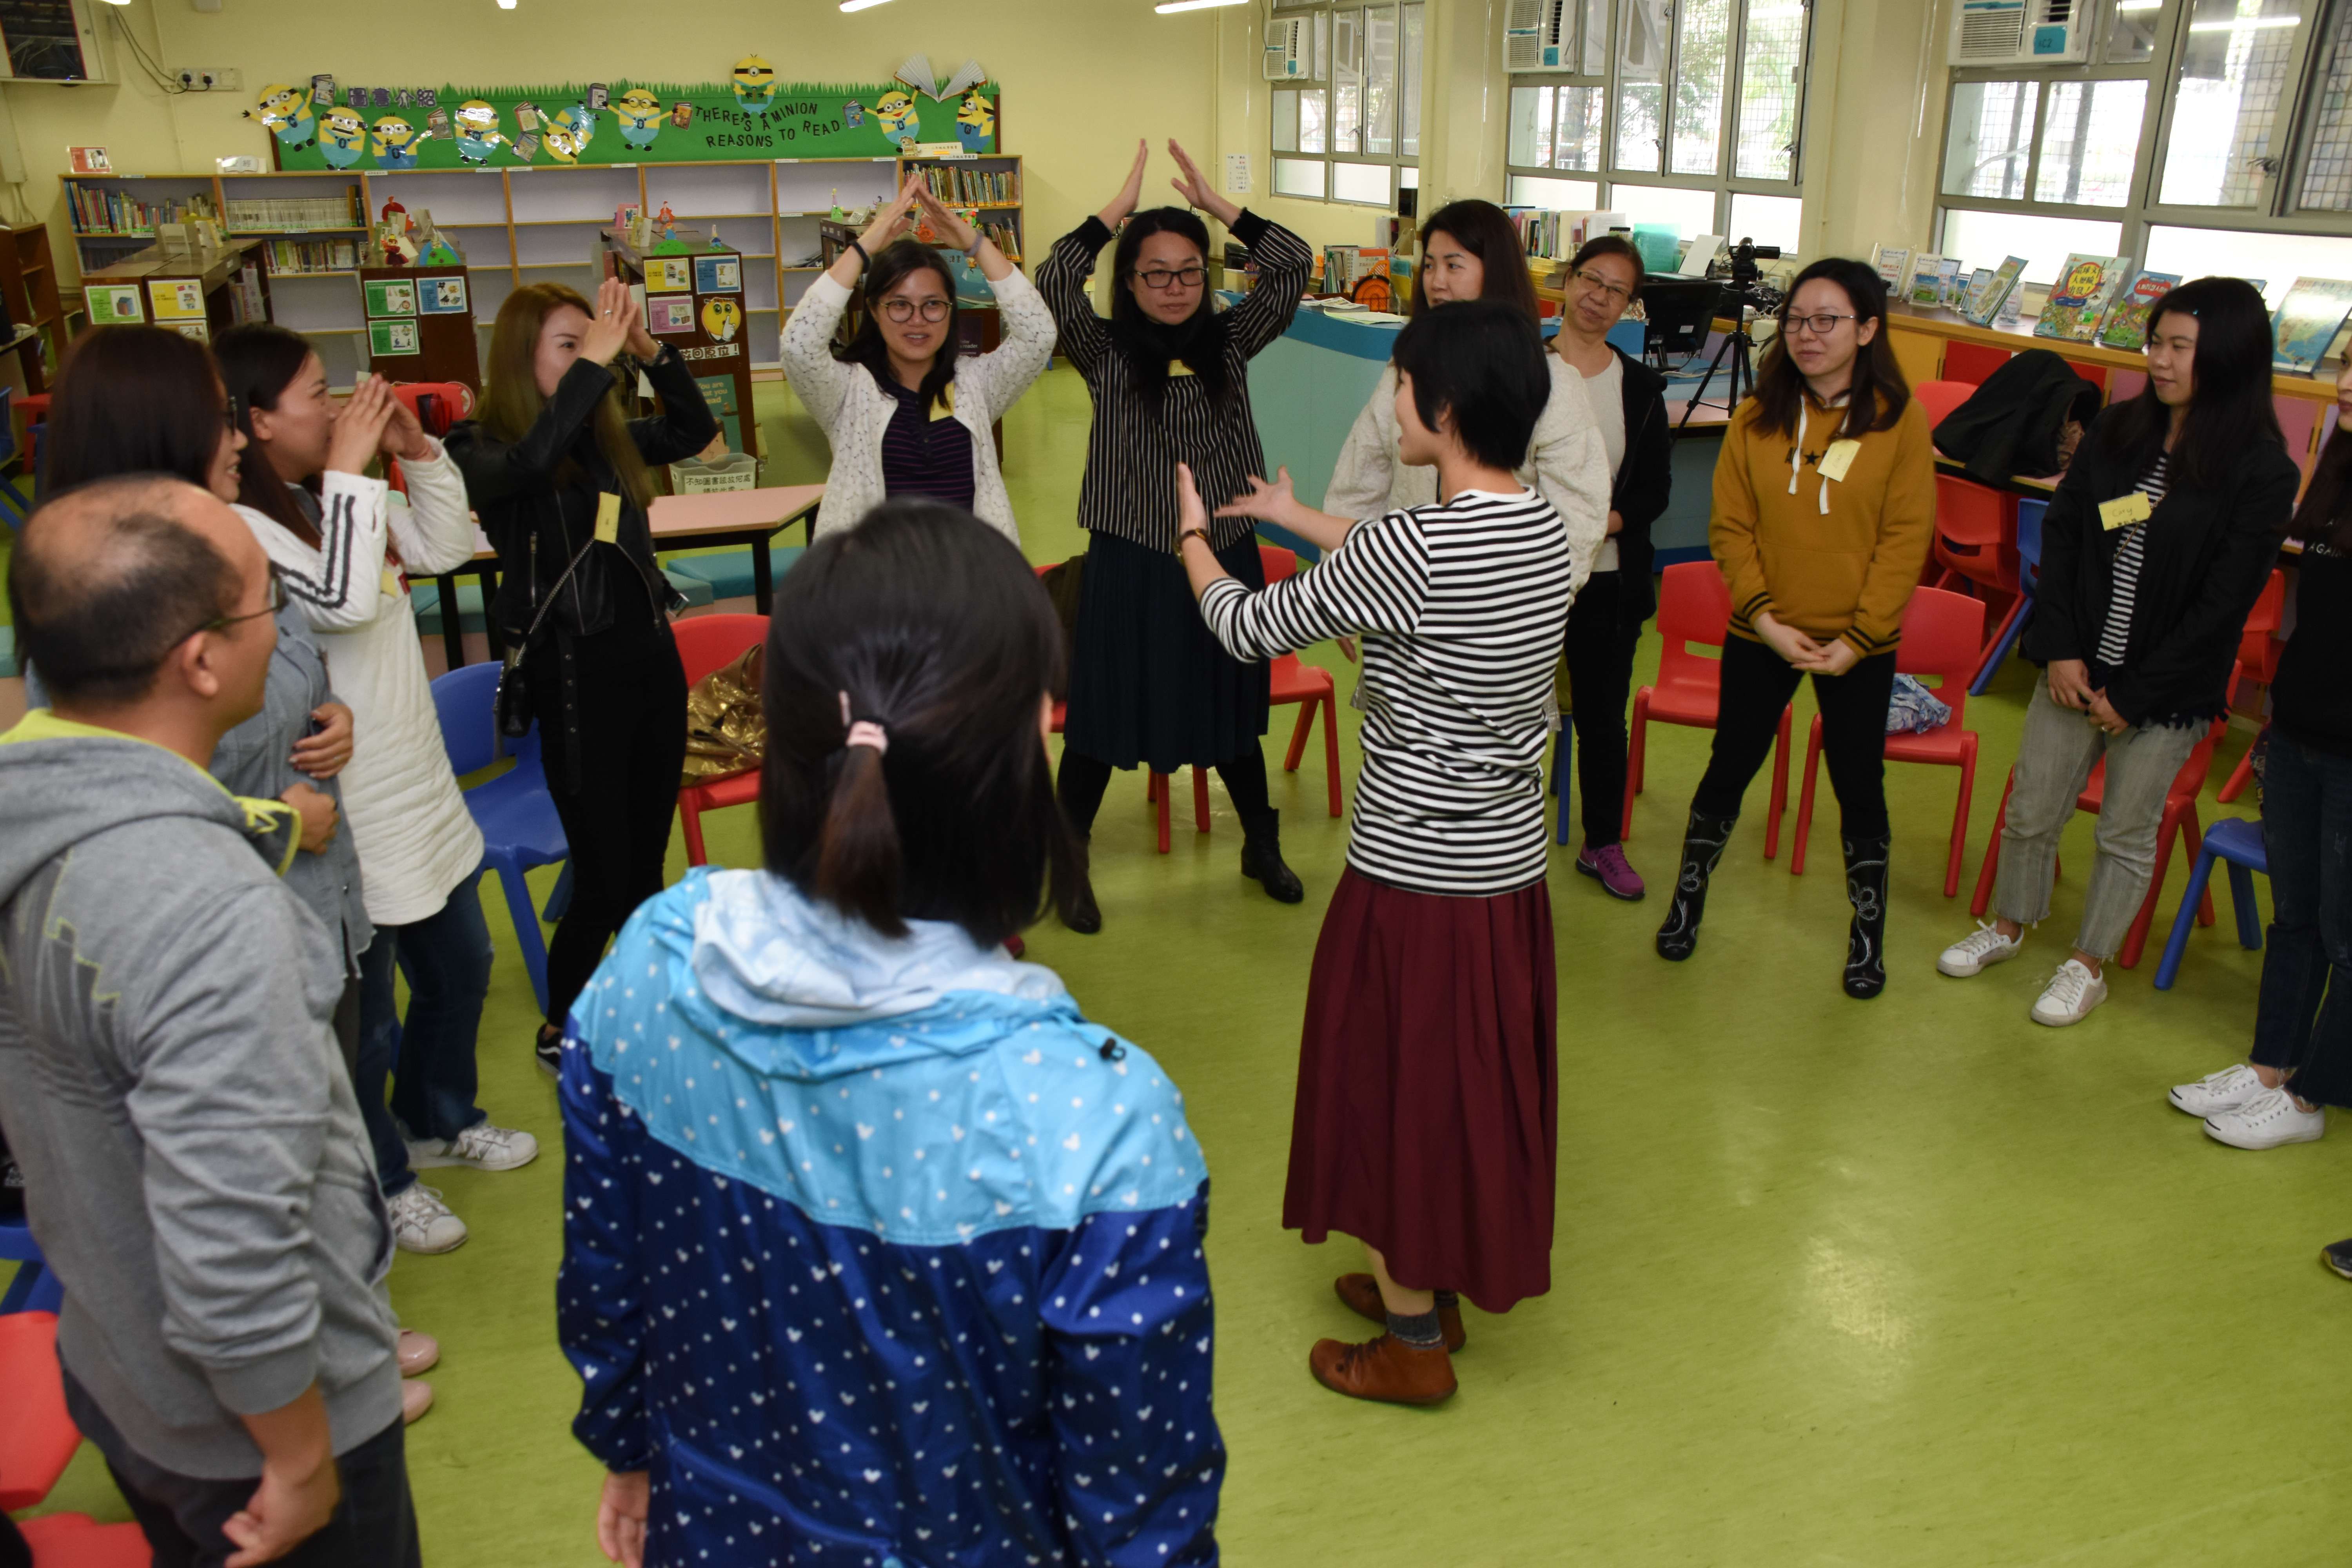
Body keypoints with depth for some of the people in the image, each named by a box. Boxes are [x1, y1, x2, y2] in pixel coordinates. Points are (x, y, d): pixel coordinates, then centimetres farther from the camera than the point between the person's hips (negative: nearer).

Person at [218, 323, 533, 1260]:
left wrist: (417, 452, 0)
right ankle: (381, 1182, 31)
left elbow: (444, 548, 13)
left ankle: (439, 1121, 48)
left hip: (421, 791, 10)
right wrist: (350, 472, -26)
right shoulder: (239, 528, -21)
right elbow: (341, 602, -32)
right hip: (347, 821, -9)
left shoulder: (328, 499, 6)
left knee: (459, 969, 25)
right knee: (366, 1017, 8)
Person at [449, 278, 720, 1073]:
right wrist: (593, 363, -27)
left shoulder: (606, 434, 8)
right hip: (574, 674, -6)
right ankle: (559, 1030, 25)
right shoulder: (482, 449, -9)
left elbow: (695, 431, 6)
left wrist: (648, 349, -6)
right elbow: (530, 462, -30)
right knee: (603, 880, 2)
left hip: (652, 655, 6)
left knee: (647, 867, 16)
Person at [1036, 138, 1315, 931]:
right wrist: (1119, 207, -17)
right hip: (1130, 563, -3)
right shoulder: (1106, 352, -5)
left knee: (1231, 709, 18)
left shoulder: (1231, 340, 3)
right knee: (1101, 719, 6)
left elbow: (1294, 265, -6)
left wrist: (1216, 203, -9)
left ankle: (1261, 846, 37)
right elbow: (1052, 285, -21)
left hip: (1224, 555, 3)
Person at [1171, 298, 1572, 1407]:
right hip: (1510, 864, 8)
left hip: (1416, 876, -7)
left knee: (1399, 1091, 10)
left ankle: (1414, 1346, 26)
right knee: (1472, 1083, 21)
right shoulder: (1545, 529, -1)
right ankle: (1436, 1288, 41)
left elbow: (1252, 629, -10)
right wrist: (1297, 519, 30)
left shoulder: (1408, 545, -24)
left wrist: (1193, 536, 10)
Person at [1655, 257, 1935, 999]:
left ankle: (1868, 936, 26)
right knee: (1728, 770, 12)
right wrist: (1764, 616, -12)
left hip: (1858, 645, -1)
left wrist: (1856, 638, -12)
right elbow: (1731, 527, -2)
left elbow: (1907, 539, -7)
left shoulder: (1901, 420, -7)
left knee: (1860, 786, 9)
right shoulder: (1757, 417, -2)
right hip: (1760, 634, 1)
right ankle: (1687, 901, 32)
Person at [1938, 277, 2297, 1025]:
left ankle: (2089, 965, 28)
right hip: (2077, 668, 4)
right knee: (2031, 809, 12)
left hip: (2167, 690, -4)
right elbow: (2060, 534, 3)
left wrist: (2134, 695, -13)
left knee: (2127, 832, 10)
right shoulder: (2117, 429, 1)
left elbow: (2224, 603, -13)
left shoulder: (2262, 472, -13)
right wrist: (2059, 649, -5)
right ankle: (2009, 927, 35)